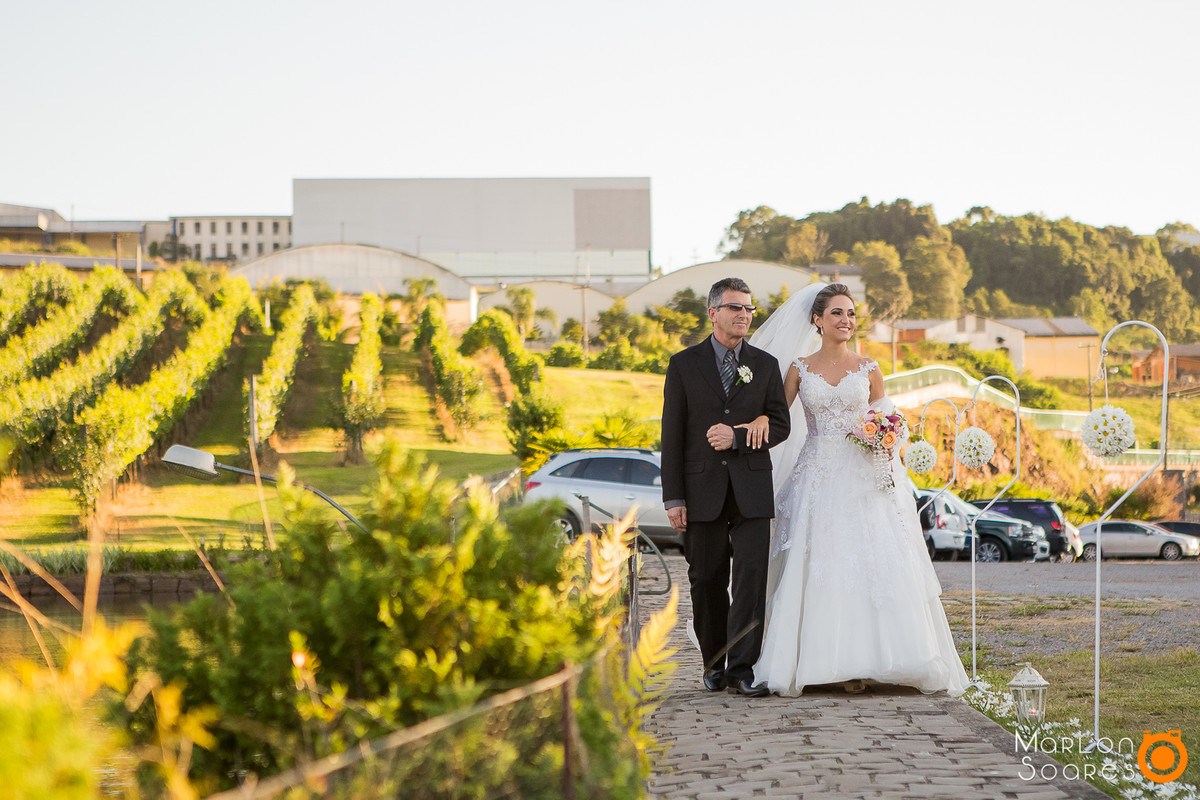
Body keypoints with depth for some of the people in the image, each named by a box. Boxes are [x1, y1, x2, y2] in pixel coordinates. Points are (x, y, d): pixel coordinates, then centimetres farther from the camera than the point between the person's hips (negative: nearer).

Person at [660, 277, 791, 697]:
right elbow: (672, 435, 2)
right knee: (707, 581, 6)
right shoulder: (684, 364, 5)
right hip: (703, 490, 0)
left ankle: (741, 669, -9)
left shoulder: (765, 364, 9)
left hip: (751, 489, 0)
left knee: (751, 577, -9)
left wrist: (738, 436, -13)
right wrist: (673, 497, -4)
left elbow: (780, 425, 6)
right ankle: (714, 664, 20)